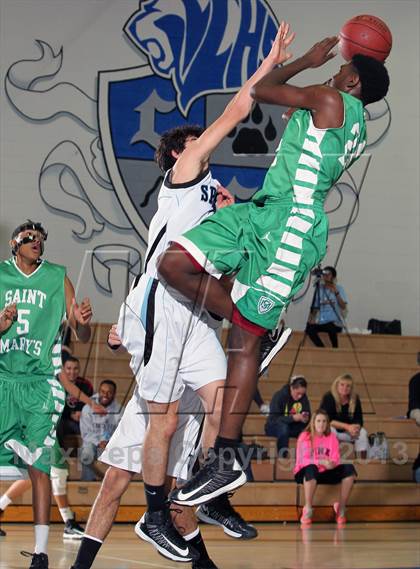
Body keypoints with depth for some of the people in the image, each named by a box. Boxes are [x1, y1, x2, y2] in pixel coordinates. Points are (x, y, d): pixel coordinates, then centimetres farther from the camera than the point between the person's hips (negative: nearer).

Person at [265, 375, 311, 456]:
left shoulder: (304, 398, -4)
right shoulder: (279, 396, -16)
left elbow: (308, 416, 2)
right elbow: (273, 418, -23)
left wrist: (306, 419, -24)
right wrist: (292, 418, -35)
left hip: (294, 428, 4)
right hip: (274, 427, -4)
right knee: (283, 427, -39)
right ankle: (283, 454, -33)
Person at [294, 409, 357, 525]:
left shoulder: (332, 437, 6)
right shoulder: (305, 437, -6)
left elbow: (335, 460, -3)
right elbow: (303, 460, -16)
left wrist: (332, 464, -28)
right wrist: (321, 462, -31)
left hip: (325, 473, 4)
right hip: (306, 473, -4)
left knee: (349, 469, -16)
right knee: (311, 468, -41)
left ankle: (341, 508, -7)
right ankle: (307, 510, -29)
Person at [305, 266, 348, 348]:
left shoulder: (339, 288, 4)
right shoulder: (319, 289, 12)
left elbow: (343, 307, -8)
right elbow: (315, 307, 13)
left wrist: (336, 293, -17)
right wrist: (312, 318, -6)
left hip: (336, 323, -4)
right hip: (322, 323, 4)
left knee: (331, 328, -38)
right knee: (309, 328, -27)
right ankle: (322, 349, -13)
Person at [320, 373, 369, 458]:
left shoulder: (355, 399, -5)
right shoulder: (328, 398, -17)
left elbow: (359, 420, -5)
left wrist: (356, 427, -31)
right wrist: (347, 426, -32)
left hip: (347, 433, 4)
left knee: (363, 432, -20)